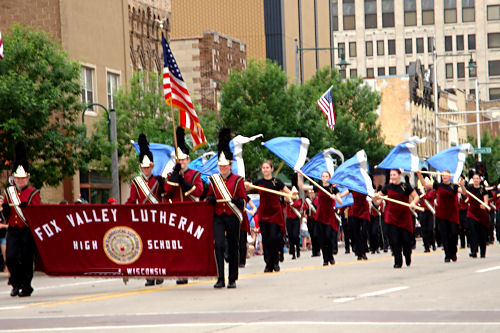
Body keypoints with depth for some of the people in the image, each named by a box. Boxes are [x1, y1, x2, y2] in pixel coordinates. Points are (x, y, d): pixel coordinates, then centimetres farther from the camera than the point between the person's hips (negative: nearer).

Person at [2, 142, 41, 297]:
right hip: (13, 231, 3)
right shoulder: (9, 192, 12)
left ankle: (26, 287, 8)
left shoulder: (33, 193, 1)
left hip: (27, 231, -3)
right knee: (10, 258, -6)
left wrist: (25, 206, -21)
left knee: (26, 260, -2)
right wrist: (5, 208, -7)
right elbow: (6, 216, 14)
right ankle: (16, 284, 12)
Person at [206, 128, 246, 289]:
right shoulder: (213, 180, 9)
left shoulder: (238, 180, 1)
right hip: (218, 217, 1)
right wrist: (210, 200, -6)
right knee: (218, 245, -14)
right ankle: (220, 279, -14)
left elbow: (243, 201, 1)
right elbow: (209, 198, 18)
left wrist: (237, 201, -21)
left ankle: (232, 279, 14)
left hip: (233, 217, -1)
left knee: (233, 248, 4)